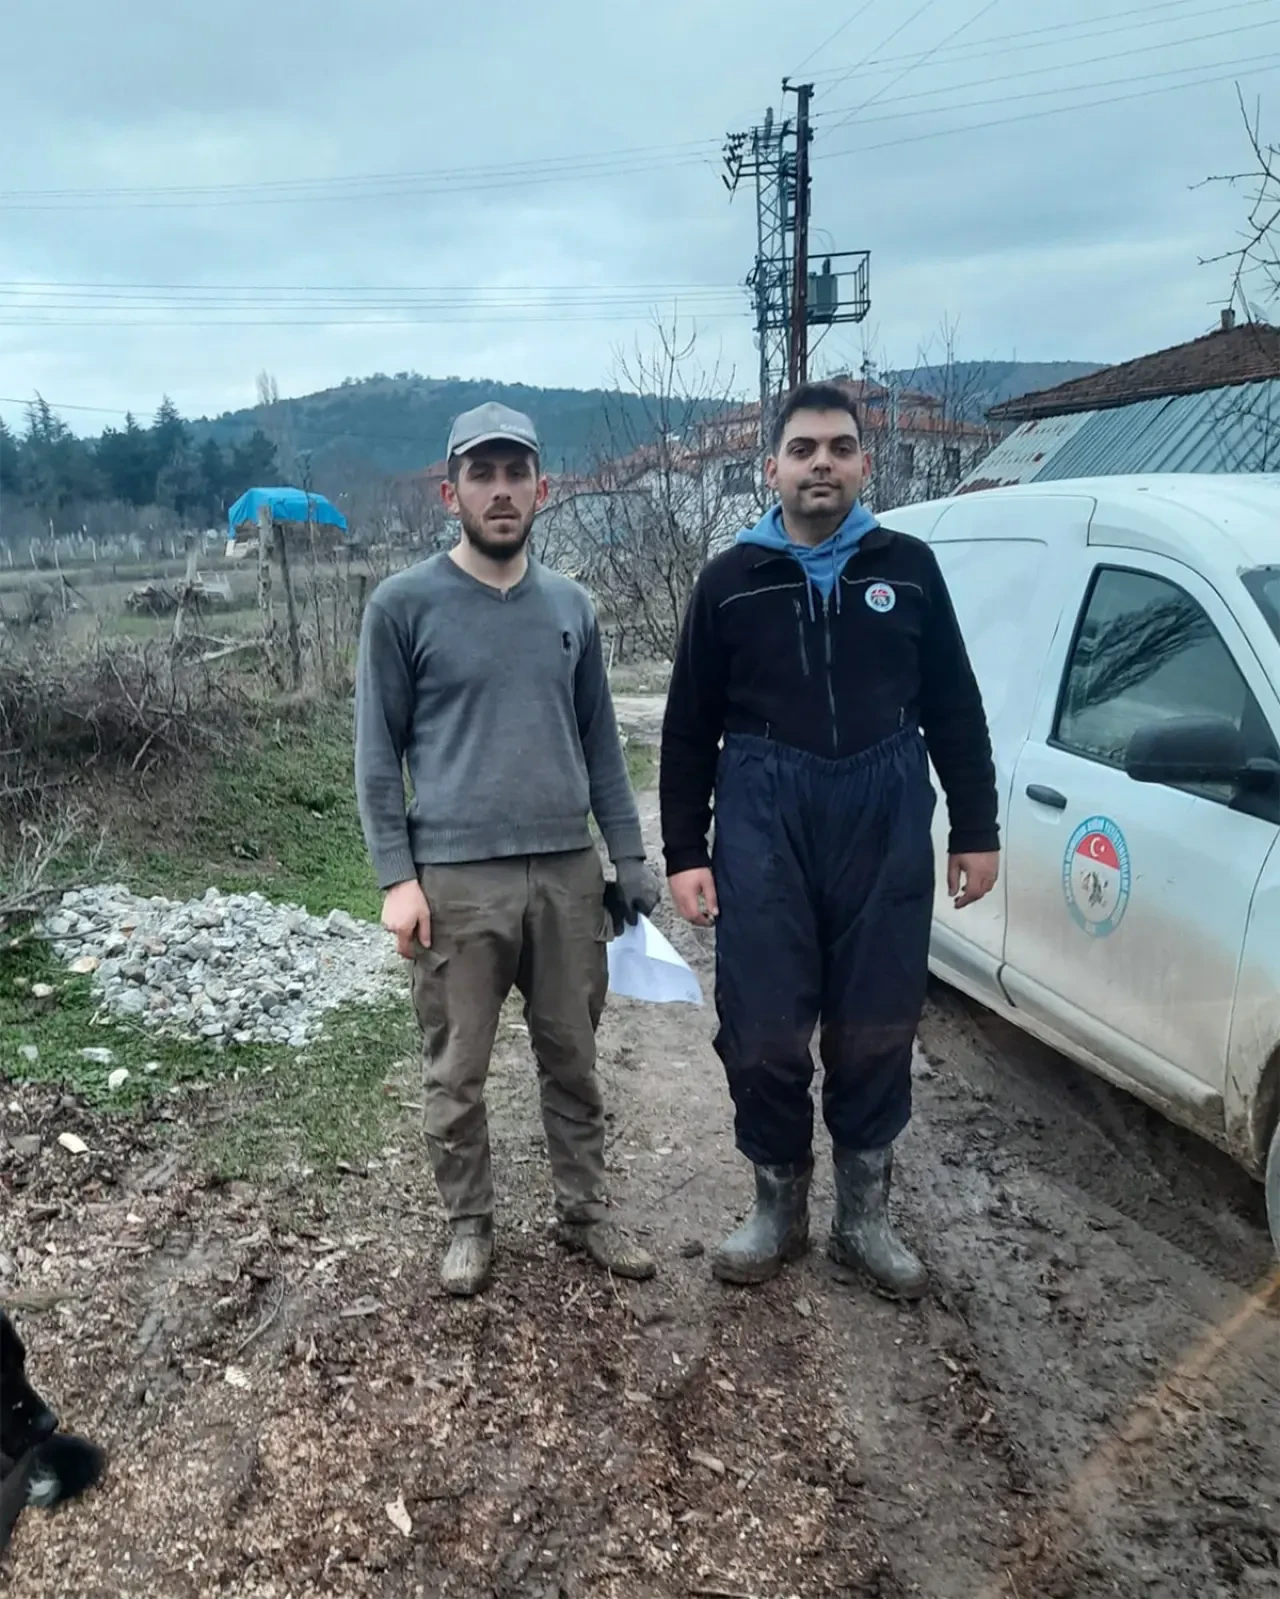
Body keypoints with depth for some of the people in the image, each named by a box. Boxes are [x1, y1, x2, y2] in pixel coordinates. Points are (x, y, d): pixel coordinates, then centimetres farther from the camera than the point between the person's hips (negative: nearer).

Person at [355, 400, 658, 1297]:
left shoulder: (571, 606, 8)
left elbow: (600, 742, 13)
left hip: (569, 872, 4)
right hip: (457, 880, -3)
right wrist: (397, 878, -9)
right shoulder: (405, 606, -4)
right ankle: (469, 1224, 28)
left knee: (573, 1059, 14)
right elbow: (379, 754, -3)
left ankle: (586, 1211, 31)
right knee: (459, 1072, 8)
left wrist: (630, 857, 10)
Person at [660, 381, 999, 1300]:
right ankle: (780, 1208, 25)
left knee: (878, 1028, 9)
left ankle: (864, 1215, 27)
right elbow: (689, 729, 5)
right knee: (763, 1032, 3)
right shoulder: (731, 581, 5)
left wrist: (976, 829, 6)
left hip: (885, 824, 1)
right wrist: (684, 852, 0)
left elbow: (954, 709, 9)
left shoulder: (908, 568, 7)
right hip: (765, 824, 0)